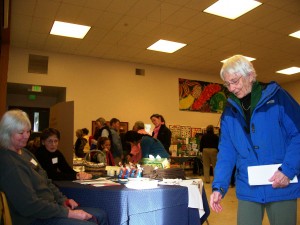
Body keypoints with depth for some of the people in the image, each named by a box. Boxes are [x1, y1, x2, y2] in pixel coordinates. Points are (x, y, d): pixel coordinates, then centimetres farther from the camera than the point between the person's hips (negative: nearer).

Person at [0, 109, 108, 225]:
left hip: (49, 206, 10)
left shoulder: (24, 152, 11)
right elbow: (30, 205, -24)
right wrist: (68, 213, -21)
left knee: (101, 215, 6)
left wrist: (63, 200, 5)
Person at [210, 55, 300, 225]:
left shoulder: (277, 97, -6)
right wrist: (219, 186, -9)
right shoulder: (230, 111, 3)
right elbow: (226, 151, 1)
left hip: (281, 188, -2)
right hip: (248, 190, 3)